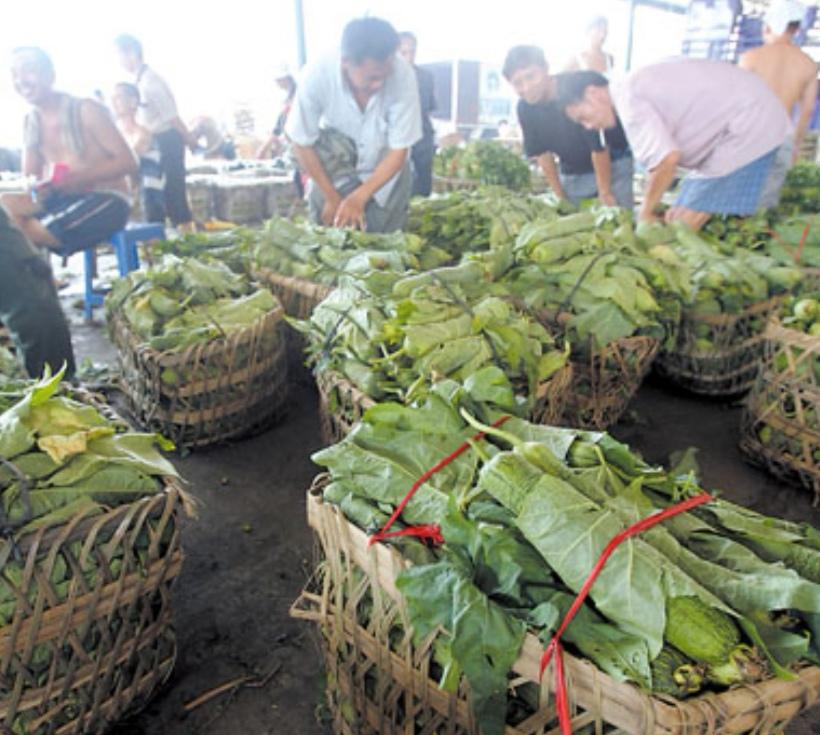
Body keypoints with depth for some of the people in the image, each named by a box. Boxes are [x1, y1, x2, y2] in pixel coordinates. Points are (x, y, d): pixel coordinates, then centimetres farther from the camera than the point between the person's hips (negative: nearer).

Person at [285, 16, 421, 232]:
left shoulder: (403, 75, -30)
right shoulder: (318, 77, -29)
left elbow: (399, 150, -22)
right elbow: (302, 144, -16)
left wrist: (359, 197, -31)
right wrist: (333, 197, -16)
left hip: (385, 171, 1)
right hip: (333, 170, 0)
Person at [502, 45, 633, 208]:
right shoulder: (525, 107, -11)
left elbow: (599, 145, -24)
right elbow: (541, 152, -2)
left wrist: (605, 194, -19)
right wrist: (560, 197, 0)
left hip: (612, 164, -4)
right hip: (572, 174, 4)